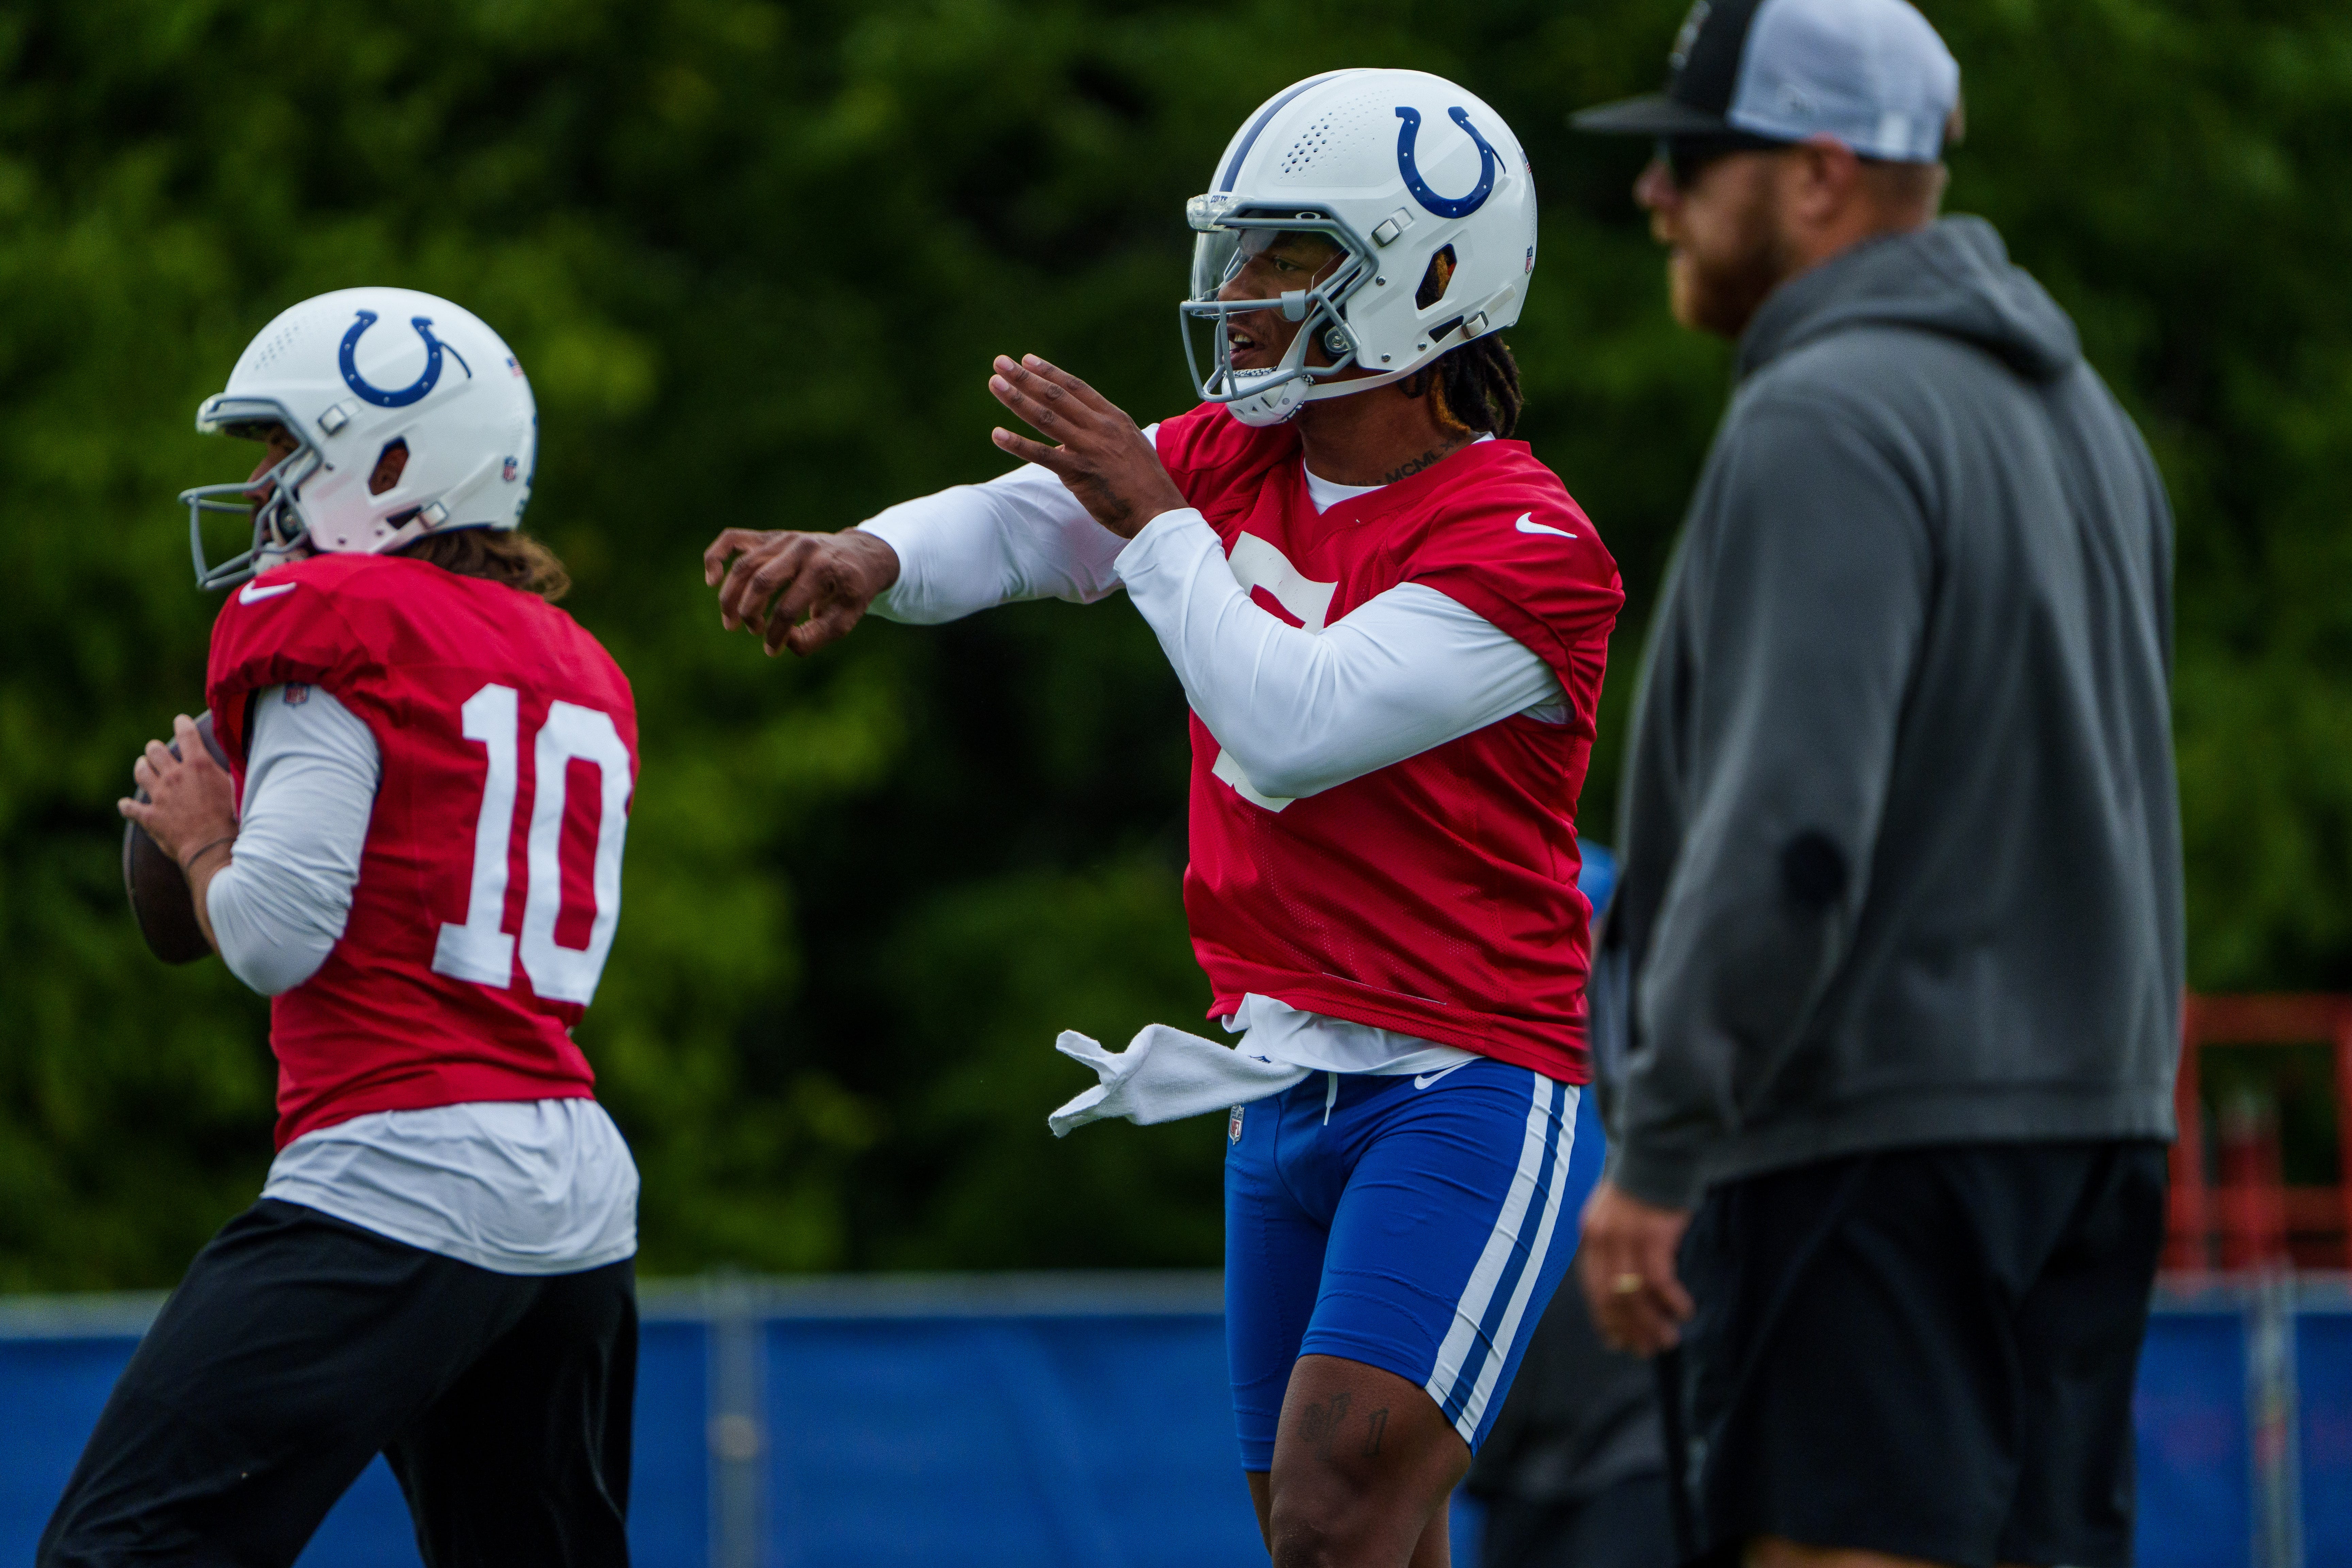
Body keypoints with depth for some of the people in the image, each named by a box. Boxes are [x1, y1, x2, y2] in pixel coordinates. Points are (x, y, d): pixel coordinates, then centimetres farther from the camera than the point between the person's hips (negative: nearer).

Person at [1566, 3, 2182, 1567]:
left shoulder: (1826, 426, -13)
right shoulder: (2082, 415, 18)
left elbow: (1788, 833, -22)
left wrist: (1655, 1148, -18)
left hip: (1872, 1139, -9)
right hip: (2089, 1130, 9)